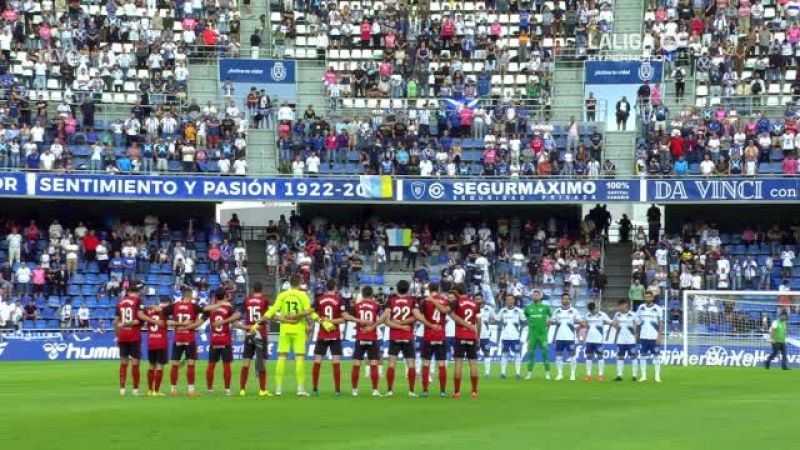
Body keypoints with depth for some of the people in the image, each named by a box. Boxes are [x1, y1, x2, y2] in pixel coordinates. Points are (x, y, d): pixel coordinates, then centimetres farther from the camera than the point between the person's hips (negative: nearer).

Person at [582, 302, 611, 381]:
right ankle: (588, 374, 7)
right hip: (589, 339, 5)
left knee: (600, 356, 0)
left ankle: (601, 374, 4)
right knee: (589, 356, 3)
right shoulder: (588, 316, 12)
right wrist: (584, 337, 15)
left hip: (599, 340, -5)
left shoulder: (602, 315, -2)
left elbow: (609, 322, -8)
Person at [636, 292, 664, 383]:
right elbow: (638, 323, 13)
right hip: (643, 337, 3)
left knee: (656, 356, 0)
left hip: (654, 337, -3)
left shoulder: (658, 309, -3)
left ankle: (657, 376, 4)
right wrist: (637, 335, 11)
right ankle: (643, 376, 8)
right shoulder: (641, 308, 8)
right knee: (642, 356, 3)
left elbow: (661, 323, -4)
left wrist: (659, 336, -11)